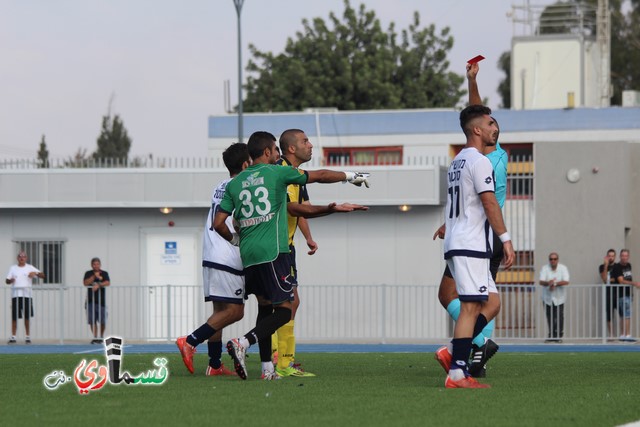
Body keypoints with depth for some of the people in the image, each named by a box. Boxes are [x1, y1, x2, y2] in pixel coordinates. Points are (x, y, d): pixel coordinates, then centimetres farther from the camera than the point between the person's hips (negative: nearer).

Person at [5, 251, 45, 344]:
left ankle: (27, 336, 6)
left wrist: (35, 273, -19)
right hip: (15, 295, 1)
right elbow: (7, 281, 10)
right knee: (14, 317, -1)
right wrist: (10, 280, -14)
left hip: (27, 295, -1)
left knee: (27, 317, -1)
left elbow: (42, 275, 2)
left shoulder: (30, 268, 8)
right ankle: (13, 336, 3)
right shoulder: (13, 268, 12)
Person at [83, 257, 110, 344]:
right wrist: (94, 276, -12)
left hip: (101, 300, -1)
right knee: (92, 320, -2)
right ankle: (95, 337, 5)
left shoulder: (104, 273, 5)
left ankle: (101, 336, 18)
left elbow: (108, 283, -10)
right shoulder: (88, 273, 9)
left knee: (102, 321, -1)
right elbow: (85, 283, -6)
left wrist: (98, 285, -21)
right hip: (90, 300, 1)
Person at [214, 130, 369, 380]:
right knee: (284, 310, -4)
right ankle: (243, 343, -24)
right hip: (273, 253, -6)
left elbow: (218, 223, 9)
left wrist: (234, 239, 28)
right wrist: (350, 176, 26)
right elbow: (320, 176, 12)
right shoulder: (276, 173, 2)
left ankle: (267, 368, 10)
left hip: (248, 256, 6)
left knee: (265, 306, 15)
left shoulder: (234, 184, 13)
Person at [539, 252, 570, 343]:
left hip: (559, 297, -1)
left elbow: (566, 282, -16)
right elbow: (541, 282, -15)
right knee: (550, 318, 2)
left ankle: (559, 336, 1)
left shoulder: (563, 268, -4)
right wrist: (548, 283, -36)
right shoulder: (545, 268, -3)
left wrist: (555, 284, -27)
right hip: (548, 297, 1)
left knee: (559, 317, -7)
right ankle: (551, 336, 12)